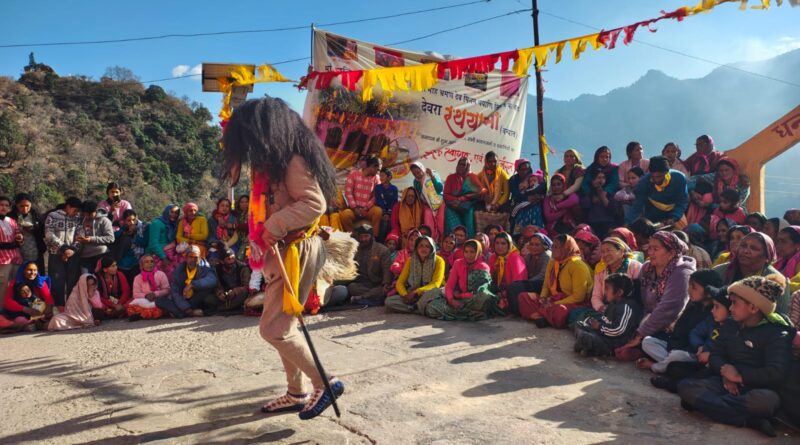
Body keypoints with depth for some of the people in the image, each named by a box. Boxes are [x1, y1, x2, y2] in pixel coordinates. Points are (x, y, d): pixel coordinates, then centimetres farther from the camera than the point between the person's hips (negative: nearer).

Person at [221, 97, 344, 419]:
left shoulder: (292, 160, -16)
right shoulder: (274, 161, 15)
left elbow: (315, 203, -26)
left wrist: (275, 225, -21)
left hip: (296, 252, -10)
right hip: (280, 252, 10)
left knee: (273, 328, -8)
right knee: (282, 326, 13)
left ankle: (326, 383, 4)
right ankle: (296, 394, 24)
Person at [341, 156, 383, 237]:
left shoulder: (376, 178, 5)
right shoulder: (354, 173, 0)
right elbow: (348, 192, -5)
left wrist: (366, 208, -14)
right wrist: (355, 208, -14)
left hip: (367, 209, 1)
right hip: (353, 208, -1)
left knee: (378, 211, -31)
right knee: (345, 214, -33)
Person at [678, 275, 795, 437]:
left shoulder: (777, 334, -8)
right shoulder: (730, 328, 14)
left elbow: (776, 373, -19)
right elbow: (715, 355, 8)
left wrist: (739, 376, -13)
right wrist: (725, 370, -14)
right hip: (727, 384, 5)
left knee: (768, 400, -42)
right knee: (685, 386, -24)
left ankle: (702, 401, -33)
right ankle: (748, 419, -31)